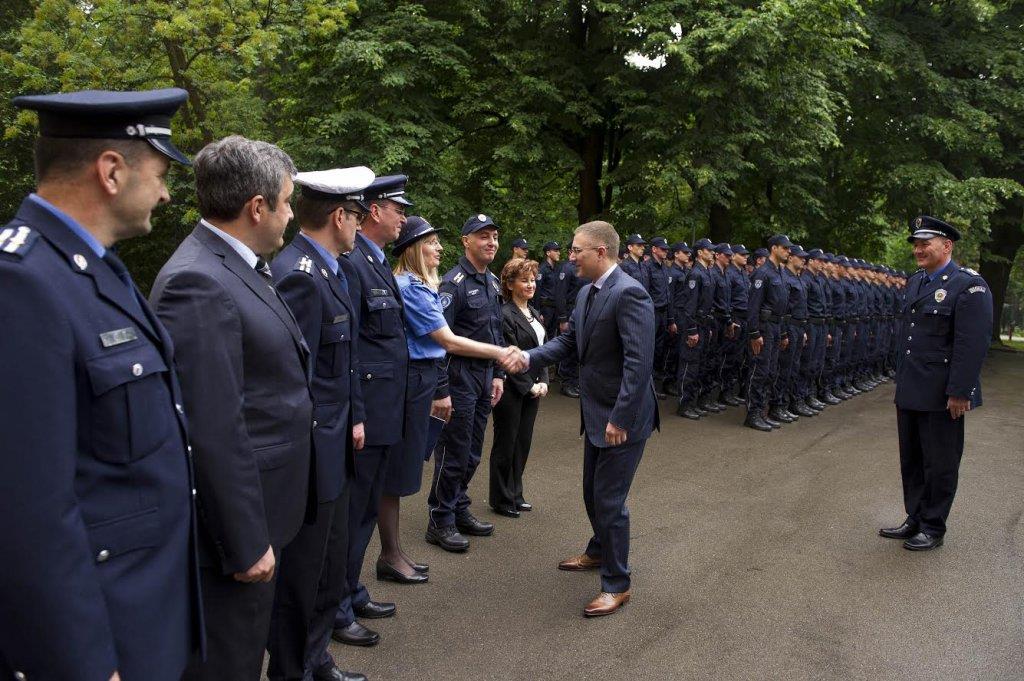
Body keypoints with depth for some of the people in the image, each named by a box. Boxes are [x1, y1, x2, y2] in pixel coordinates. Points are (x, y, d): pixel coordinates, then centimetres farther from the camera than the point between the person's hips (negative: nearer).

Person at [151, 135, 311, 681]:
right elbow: (213, 431, -26)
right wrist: (246, 542, -20)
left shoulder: (242, 267, 8)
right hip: (236, 523, -10)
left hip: (262, 510, 10)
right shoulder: (198, 283, -23)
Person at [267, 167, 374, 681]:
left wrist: (354, 416, 10)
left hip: (334, 444, 10)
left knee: (331, 563, 21)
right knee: (302, 569, 7)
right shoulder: (299, 275, -21)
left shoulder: (336, 270, 9)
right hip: (309, 450, -10)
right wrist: (301, 457, -18)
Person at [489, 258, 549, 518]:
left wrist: (543, 381, 2)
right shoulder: (505, 315, -15)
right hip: (511, 391, -7)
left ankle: (515, 495, 27)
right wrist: (529, 386, -12)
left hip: (532, 389, 8)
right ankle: (501, 500, 18)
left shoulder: (533, 312, 11)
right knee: (506, 445, 5)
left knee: (523, 443, 13)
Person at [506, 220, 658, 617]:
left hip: (623, 417, -9)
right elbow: (569, 341, 12)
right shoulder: (587, 293, 8)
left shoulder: (628, 293, -22)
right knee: (593, 492, 23)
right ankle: (599, 552, 45)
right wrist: (529, 358, -5)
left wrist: (620, 418, -26)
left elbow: (639, 362, -26)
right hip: (596, 413, 9)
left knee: (609, 499, -1)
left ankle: (616, 584, 15)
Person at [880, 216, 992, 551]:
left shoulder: (969, 285, -13)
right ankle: (915, 519, 29)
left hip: (941, 395, -8)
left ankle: (934, 528, 19)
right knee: (911, 459, 16)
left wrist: (959, 392, -20)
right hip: (909, 391, 8)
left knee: (939, 463, 6)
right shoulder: (916, 281, 12)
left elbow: (972, 344, -18)